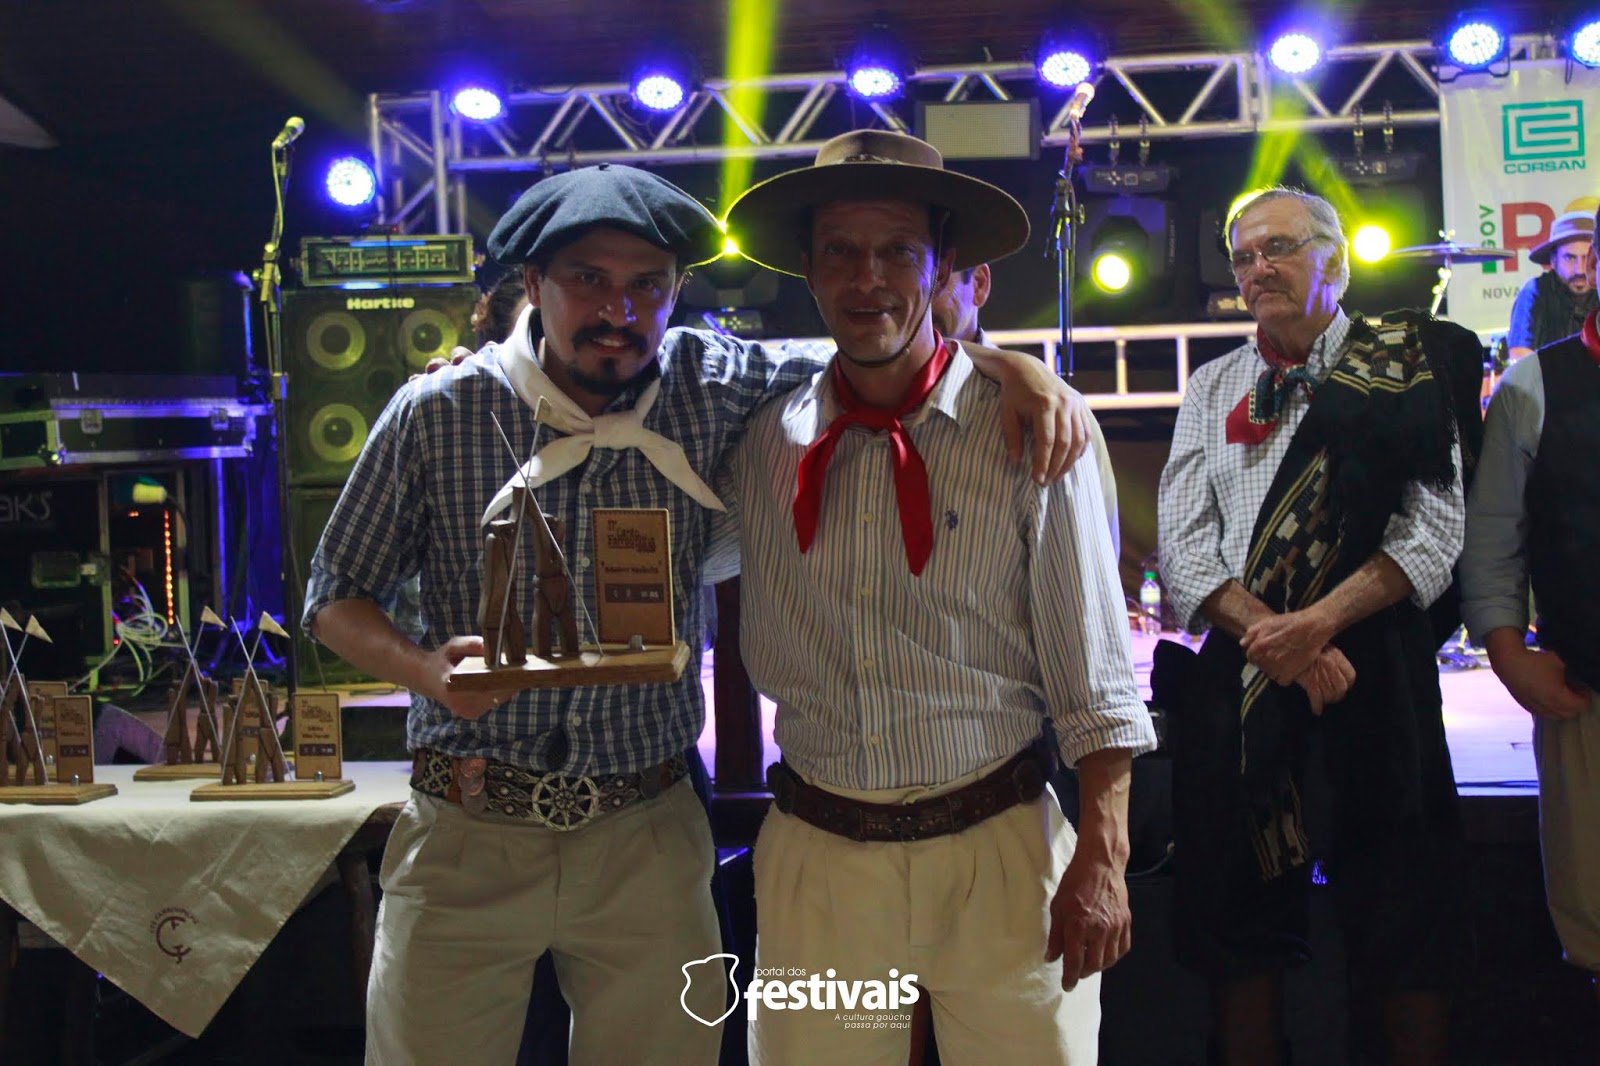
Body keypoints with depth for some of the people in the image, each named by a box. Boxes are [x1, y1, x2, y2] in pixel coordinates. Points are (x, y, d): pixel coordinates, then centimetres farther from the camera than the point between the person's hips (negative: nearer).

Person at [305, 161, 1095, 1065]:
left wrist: (1014, 366, -12)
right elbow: (337, 596, 4)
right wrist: (426, 671, -16)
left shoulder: (710, 387, -1)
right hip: (466, 835, -1)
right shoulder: (434, 415, -4)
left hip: (650, 837, 1)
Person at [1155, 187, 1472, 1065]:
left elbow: (1433, 530, -7)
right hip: (1235, 684, 3)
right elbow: (1182, 545, 3)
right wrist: (1269, 633, -12)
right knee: (1241, 924, 9)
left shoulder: (1402, 372, 3)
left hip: (1375, 676, -3)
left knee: (1402, 926, 3)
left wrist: (1318, 621, -18)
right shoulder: (1212, 388, 12)